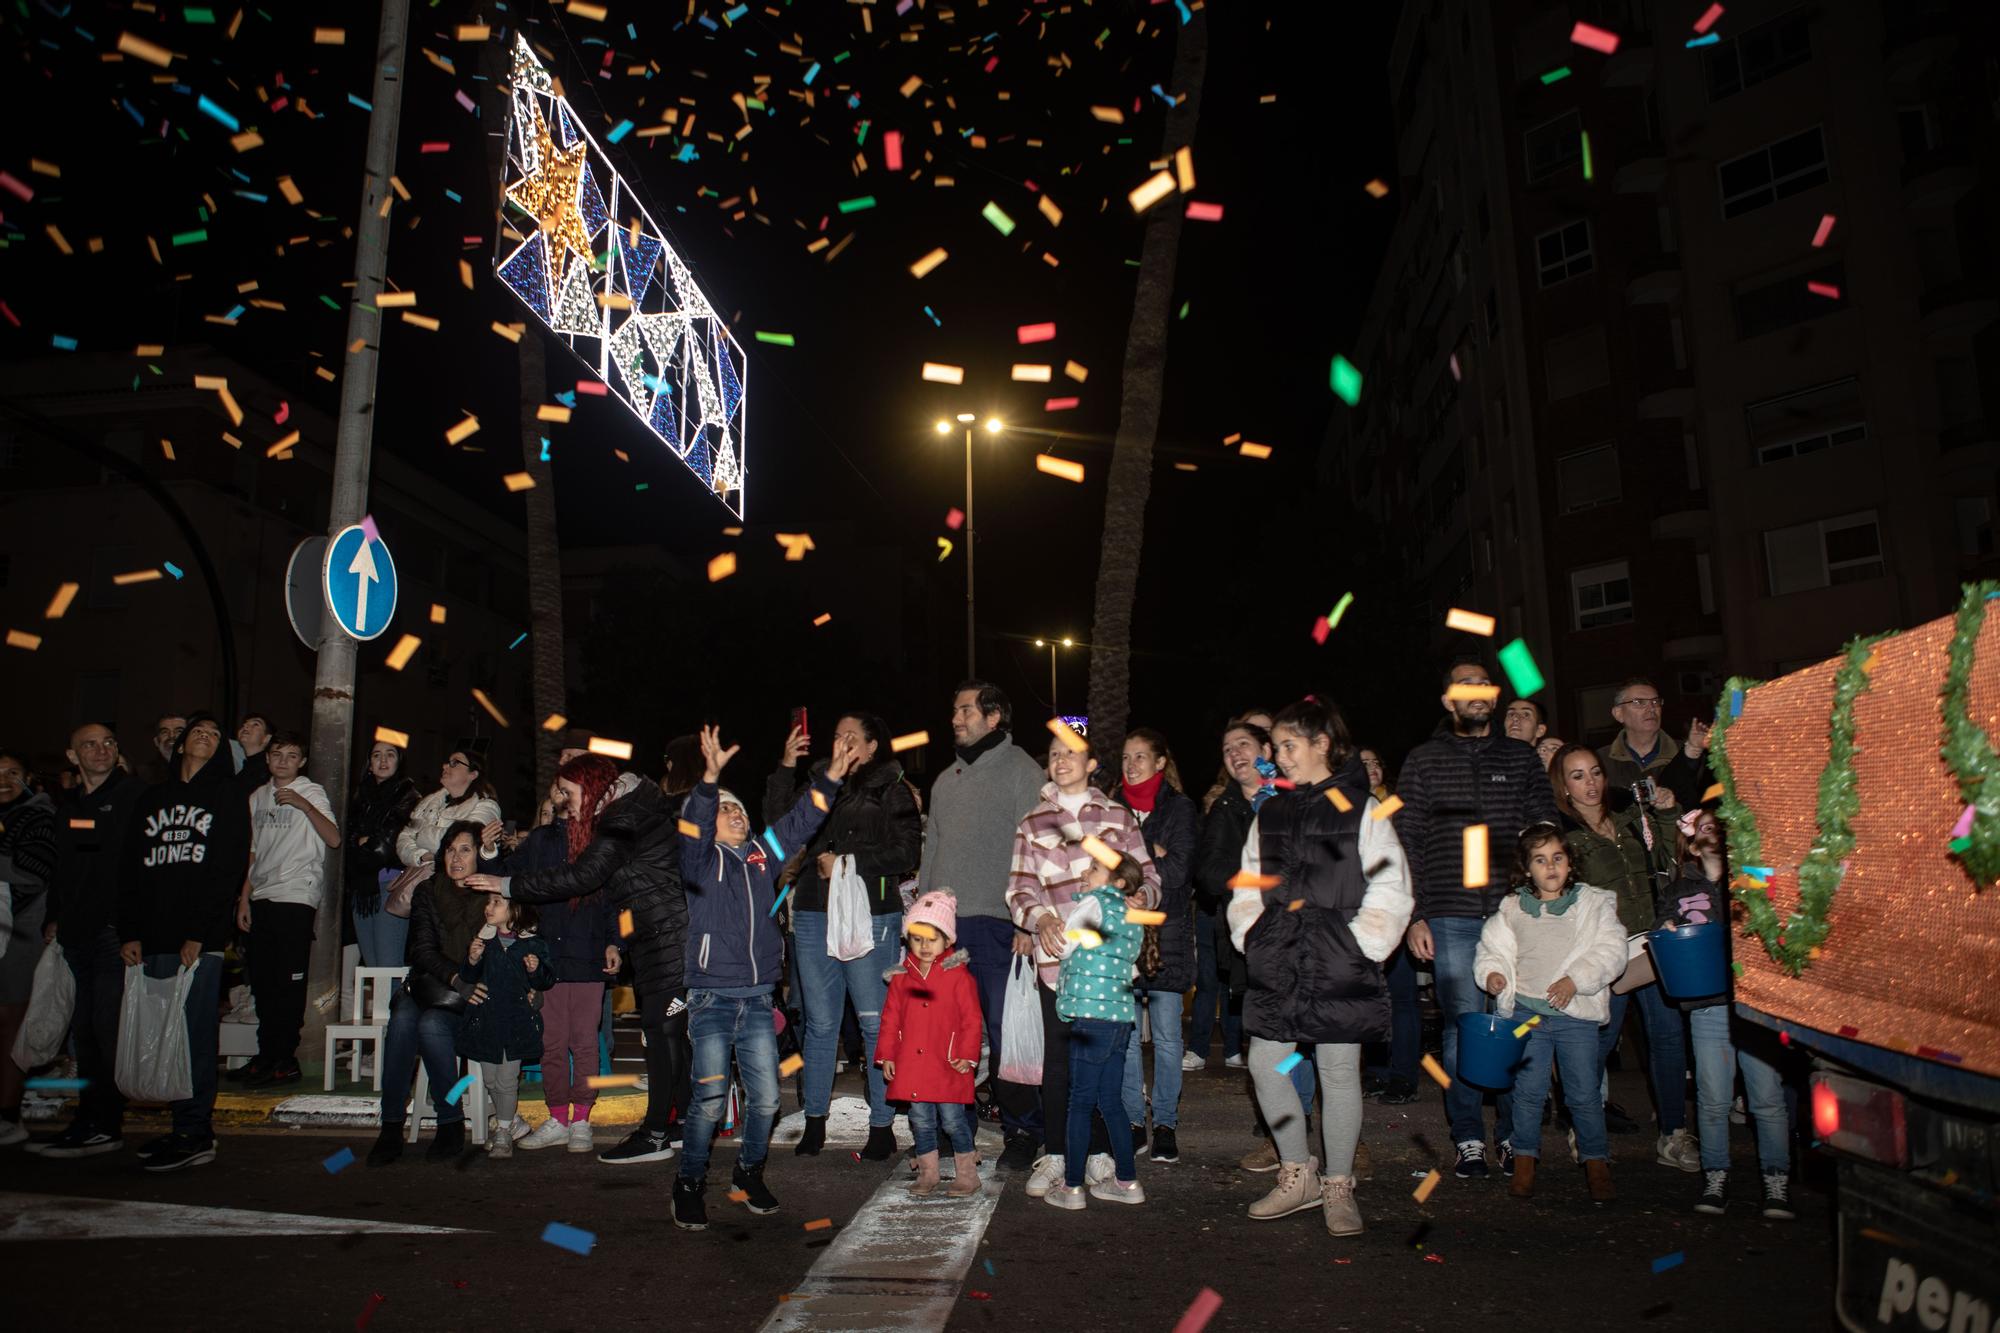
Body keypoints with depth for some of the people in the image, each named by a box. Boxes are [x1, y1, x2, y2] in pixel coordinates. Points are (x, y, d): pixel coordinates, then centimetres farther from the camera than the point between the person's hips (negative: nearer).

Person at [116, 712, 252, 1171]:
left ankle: (195, 1134, -3)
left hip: (200, 938, -5)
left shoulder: (227, 795, 5)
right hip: (155, 935, 5)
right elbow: (132, 868, 15)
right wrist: (129, 932, 3)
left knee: (194, 1030, -7)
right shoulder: (154, 799, 19)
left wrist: (199, 934, -12)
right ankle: (186, 1127, 10)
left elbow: (230, 869, -4)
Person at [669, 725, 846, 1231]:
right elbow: (692, 825, -19)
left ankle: (749, 1174, 29)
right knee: (709, 1099, -6)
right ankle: (689, 1184, 14)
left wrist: (829, 780, 3)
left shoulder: (762, 855, 12)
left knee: (765, 1098, 6)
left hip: (758, 998, 4)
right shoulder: (700, 858, -1)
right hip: (712, 997, -4)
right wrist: (710, 778, -34)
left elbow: (798, 823, 12)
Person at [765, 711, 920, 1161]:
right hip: (814, 916, 4)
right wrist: (787, 767, -1)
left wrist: (848, 862, -9)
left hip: (869, 917, -4)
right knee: (820, 1024, 10)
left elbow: (906, 854, -4)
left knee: (876, 1023, -2)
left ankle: (882, 1125, 7)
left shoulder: (891, 791, 3)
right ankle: (814, 1121, 20)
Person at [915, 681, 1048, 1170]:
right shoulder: (946, 780, 19)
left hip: (995, 923, -6)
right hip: (945, 924, 6)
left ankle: (1022, 1130, 9)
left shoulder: (1021, 771, -2)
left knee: (1005, 1029, -3)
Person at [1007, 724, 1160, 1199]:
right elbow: (1019, 888, 6)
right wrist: (1040, 919, -14)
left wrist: (1140, 896, -12)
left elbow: (1148, 876, 11)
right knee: (1058, 1057, 3)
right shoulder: (1032, 823, 10)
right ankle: (1054, 1155, 14)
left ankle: (1099, 1151, 17)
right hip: (1056, 954, 0)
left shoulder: (1118, 817, 9)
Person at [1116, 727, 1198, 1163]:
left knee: (1166, 1036, 2)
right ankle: (1133, 1121, 15)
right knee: (1124, 1033, 4)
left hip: (1165, 932, -3)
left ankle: (1165, 1124, 13)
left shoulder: (1180, 807, 1)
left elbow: (1177, 871, -8)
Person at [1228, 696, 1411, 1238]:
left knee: (1338, 1071, 4)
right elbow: (1249, 885, 17)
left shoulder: (1361, 809, -2)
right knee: (1266, 1067, 4)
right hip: (1277, 962, 5)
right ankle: (1297, 1175, 21)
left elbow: (1389, 888, -5)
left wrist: (1361, 944, -11)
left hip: (1338, 963, -5)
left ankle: (1338, 1187, 19)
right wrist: (1251, 935, 4)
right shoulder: (1271, 814, 13)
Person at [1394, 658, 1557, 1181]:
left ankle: (1513, 1137, 17)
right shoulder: (1424, 760, 6)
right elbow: (1406, 842, 4)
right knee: (1463, 1029, 0)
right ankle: (1469, 1141, 11)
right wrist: (1414, 916, -2)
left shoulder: (1521, 757, 12)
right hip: (1452, 919, -1)